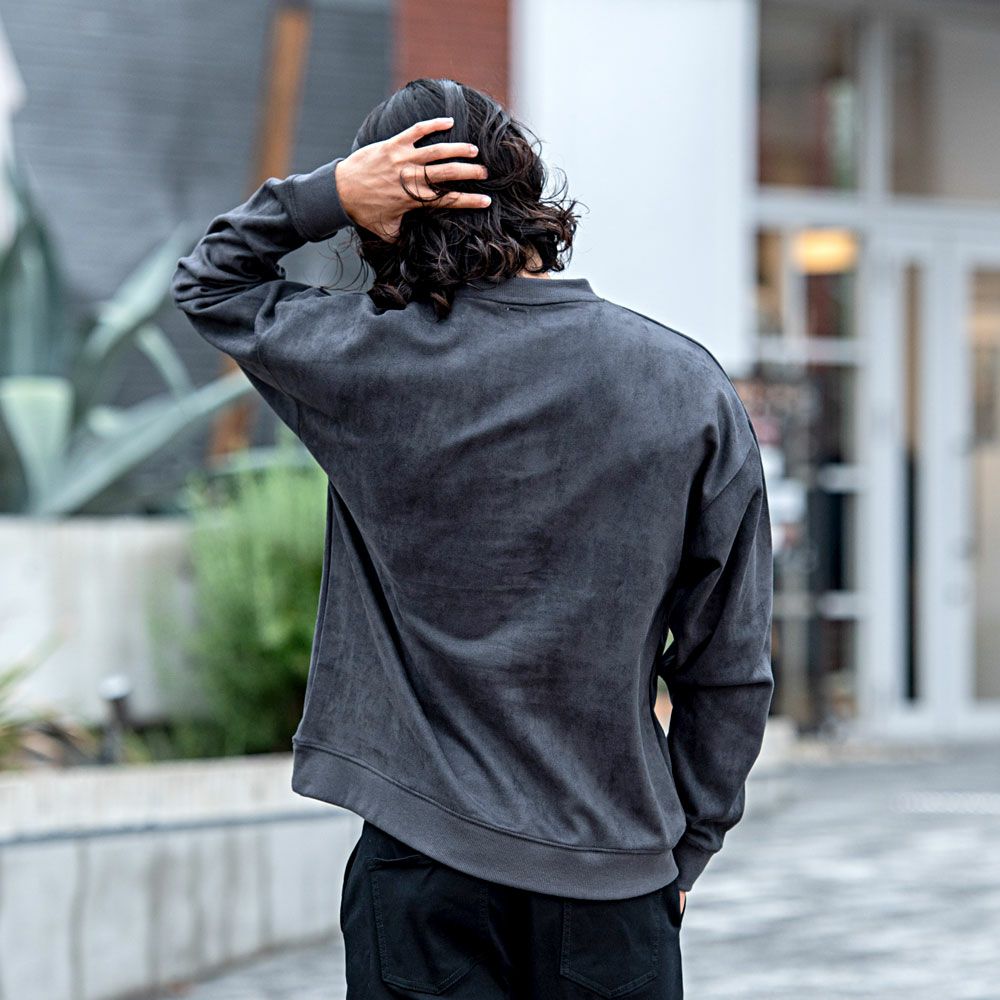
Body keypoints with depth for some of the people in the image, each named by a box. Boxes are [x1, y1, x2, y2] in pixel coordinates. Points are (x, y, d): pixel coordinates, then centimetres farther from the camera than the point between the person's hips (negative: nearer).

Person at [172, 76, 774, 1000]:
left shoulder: (370, 363, -7)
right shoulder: (692, 387, -3)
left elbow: (208, 280, 14)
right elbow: (730, 664, 1)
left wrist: (330, 194, -3)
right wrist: (685, 852, 12)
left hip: (425, 865, -1)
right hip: (616, 870, 1)